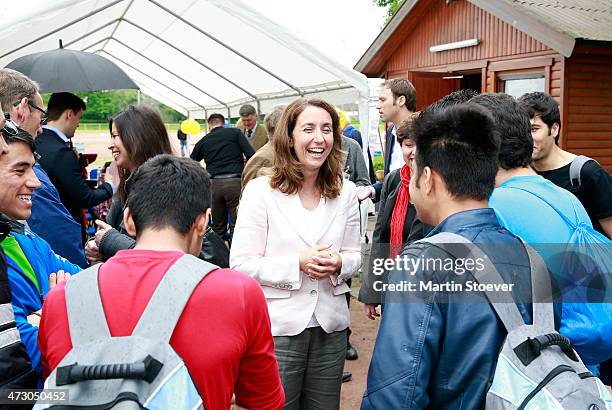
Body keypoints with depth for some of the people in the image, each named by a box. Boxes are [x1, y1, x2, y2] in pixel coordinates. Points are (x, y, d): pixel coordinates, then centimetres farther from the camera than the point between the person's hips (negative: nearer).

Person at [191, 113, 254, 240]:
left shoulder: (203, 141, 15)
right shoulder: (235, 133, 7)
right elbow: (251, 155, -4)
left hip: (214, 184, 3)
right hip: (234, 181, -3)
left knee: (218, 227, 14)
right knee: (237, 224, 1)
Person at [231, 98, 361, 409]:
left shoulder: (345, 192, 2)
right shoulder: (260, 191, -10)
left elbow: (354, 255, 9)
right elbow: (241, 264, -11)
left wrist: (338, 264, -13)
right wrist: (297, 263, -21)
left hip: (330, 326, 4)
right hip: (278, 326, -3)